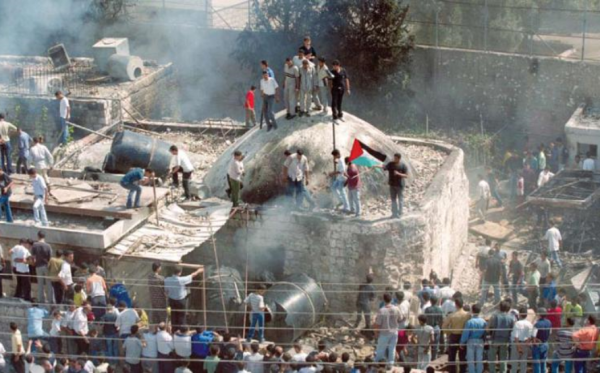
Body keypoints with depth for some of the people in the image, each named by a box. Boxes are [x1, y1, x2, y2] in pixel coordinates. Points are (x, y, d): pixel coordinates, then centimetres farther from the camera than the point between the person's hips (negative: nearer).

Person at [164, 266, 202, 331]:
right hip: (181, 300, -4)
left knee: (173, 316, 16)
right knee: (181, 317, 9)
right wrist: (198, 271, 12)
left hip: (171, 300, 4)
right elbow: (192, 275, -7)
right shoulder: (182, 280, -24)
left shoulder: (167, 280, -13)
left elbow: (166, 290, -1)